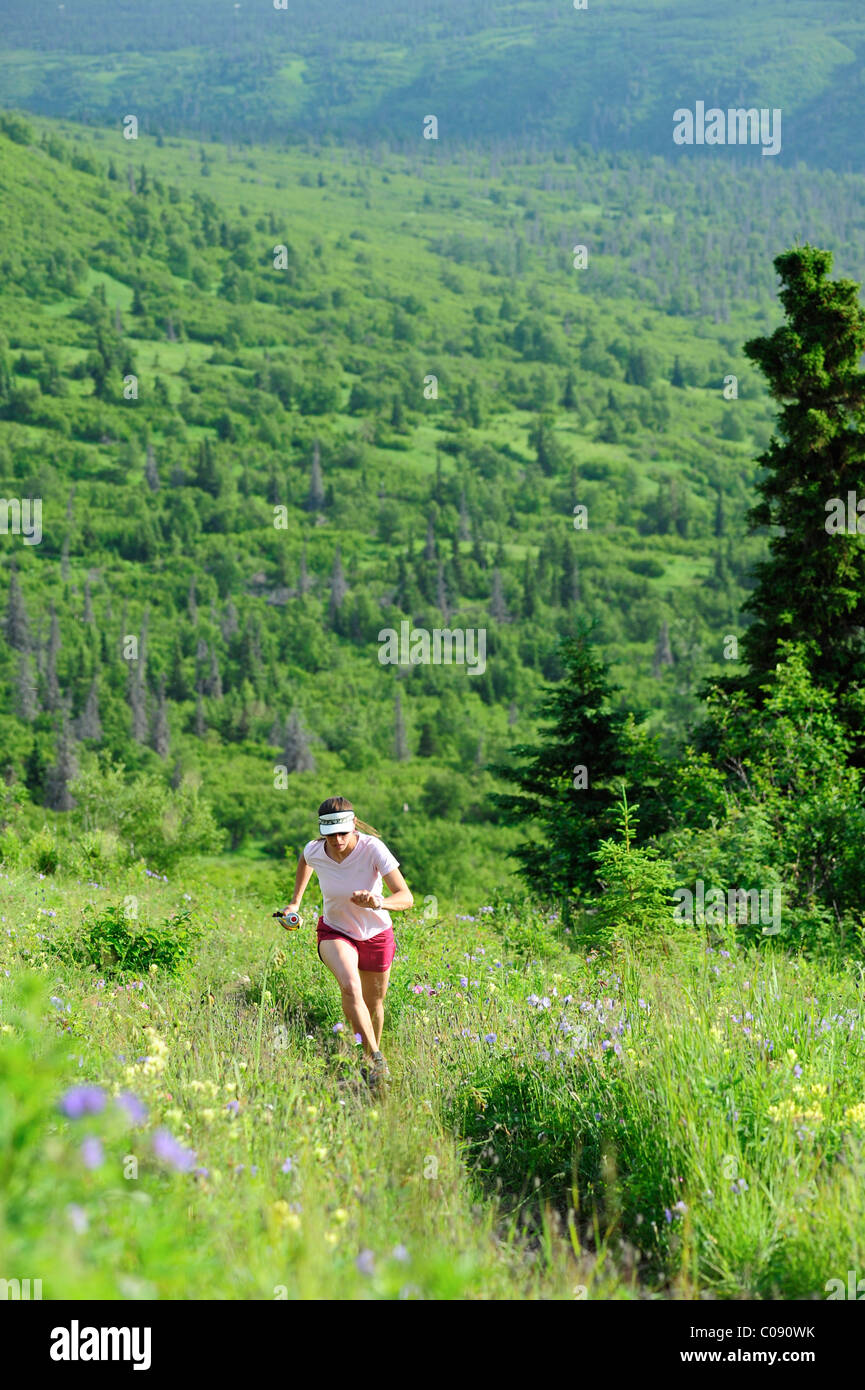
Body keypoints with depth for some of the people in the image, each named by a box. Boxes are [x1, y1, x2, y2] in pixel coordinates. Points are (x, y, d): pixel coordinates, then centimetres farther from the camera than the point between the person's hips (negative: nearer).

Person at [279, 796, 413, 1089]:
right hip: (335, 931, 0)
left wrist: (379, 903, -53)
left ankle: (370, 1056, 40)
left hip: (375, 933, 0)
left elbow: (406, 898, -33)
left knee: (373, 1004, 13)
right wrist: (295, 902, 13)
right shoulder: (314, 851, -20)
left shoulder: (373, 848, -29)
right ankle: (376, 1059, -22)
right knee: (350, 987, -28)